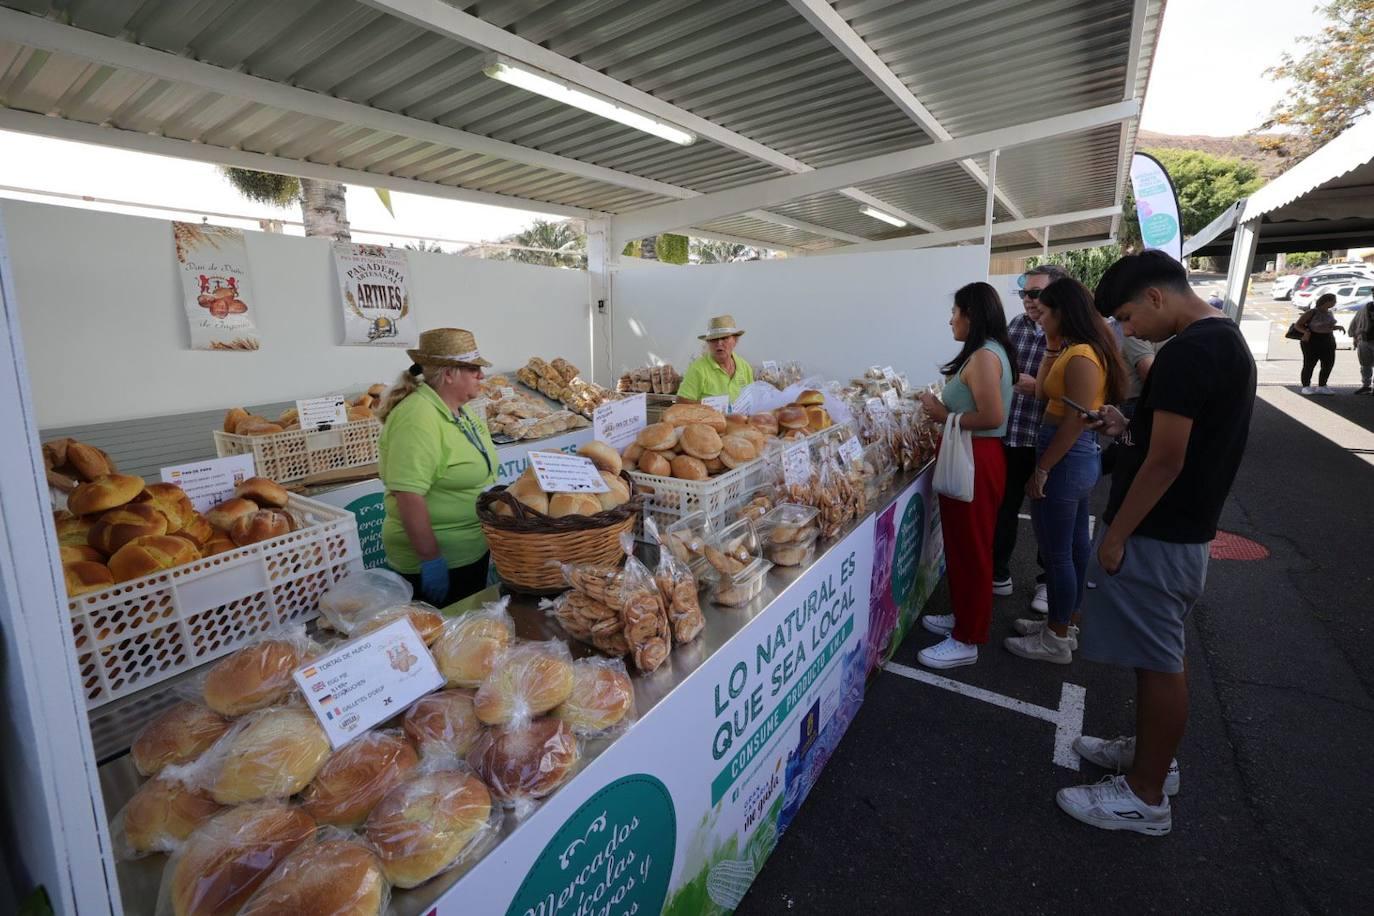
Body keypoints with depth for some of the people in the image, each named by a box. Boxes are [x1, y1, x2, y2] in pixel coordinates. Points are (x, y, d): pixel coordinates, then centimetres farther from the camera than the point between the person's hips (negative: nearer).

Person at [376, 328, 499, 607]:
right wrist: (431, 561, -25)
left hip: (474, 550, 9)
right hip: (440, 563, -9)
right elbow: (409, 496, -28)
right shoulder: (418, 417, -24)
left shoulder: (459, 409, 5)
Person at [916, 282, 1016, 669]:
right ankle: (963, 617, 35)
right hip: (972, 457, 10)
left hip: (975, 460, -10)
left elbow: (992, 417, -25)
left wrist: (944, 416, -14)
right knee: (962, 544, 19)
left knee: (970, 548, 0)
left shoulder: (984, 356, -17)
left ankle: (967, 641, 13)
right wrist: (945, 406, 6)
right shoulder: (988, 352, 14)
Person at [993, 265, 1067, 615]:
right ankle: (998, 574, 32)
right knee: (1003, 508, 15)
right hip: (1009, 437, 4)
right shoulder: (1016, 324, 4)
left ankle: (1047, 580, 33)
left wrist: (1039, 387, -22)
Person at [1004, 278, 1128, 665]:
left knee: (1057, 552, 1)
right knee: (1074, 545, 19)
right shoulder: (1077, 350, 11)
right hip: (1079, 457, 11)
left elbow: (1076, 421, -22)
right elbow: (1045, 392, 14)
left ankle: (1057, 641, 16)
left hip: (1068, 457, -11)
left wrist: (1041, 469, -19)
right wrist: (1052, 348, 9)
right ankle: (1066, 624, 34)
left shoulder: (1081, 357, -20)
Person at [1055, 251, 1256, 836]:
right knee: (1161, 655, 20)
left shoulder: (1187, 352, -20)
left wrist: (1115, 537, -16)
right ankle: (1153, 755, 37)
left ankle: (1145, 797, 17)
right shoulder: (1225, 340, 12)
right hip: (1186, 529, 10)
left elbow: (1165, 462, -22)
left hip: (1157, 536, -10)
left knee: (1157, 662, 2)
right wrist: (1130, 429, 6)